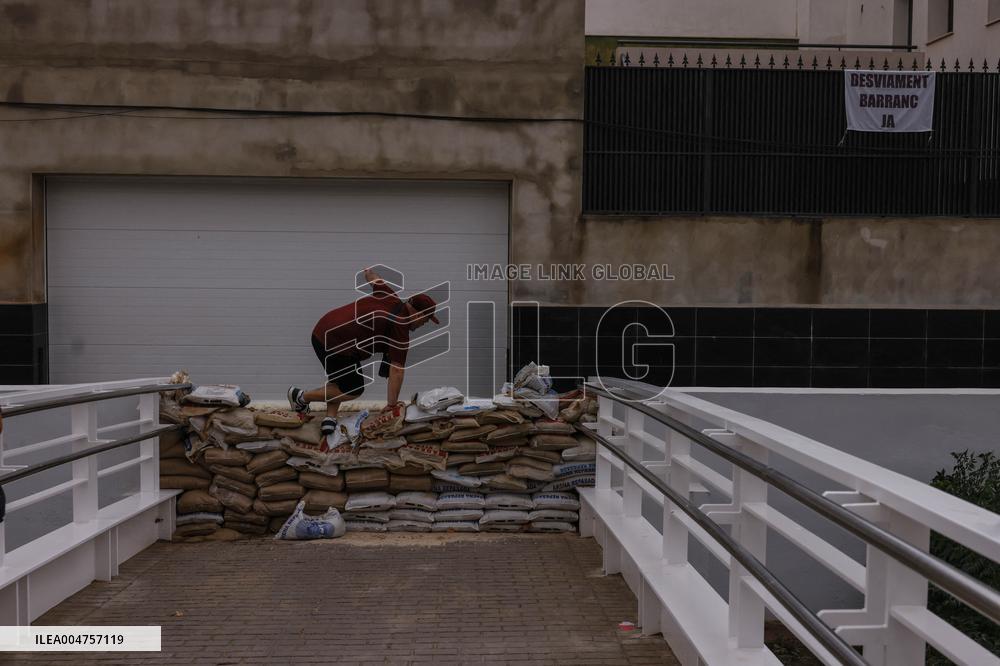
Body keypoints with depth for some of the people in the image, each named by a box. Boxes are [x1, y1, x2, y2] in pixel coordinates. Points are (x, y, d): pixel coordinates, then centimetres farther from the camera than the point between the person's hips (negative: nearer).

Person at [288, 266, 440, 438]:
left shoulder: (390, 297, 10)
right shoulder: (400, 329, -10)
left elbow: (372, 277, 29)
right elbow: (396, 370, -10)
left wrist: (369, 272, 54)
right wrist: (392, 407, -7)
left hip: (321, 331, 9)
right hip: (335, 345, -9)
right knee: (353, 389, 7)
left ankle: (330, 418, 18)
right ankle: (302, 396, 13)